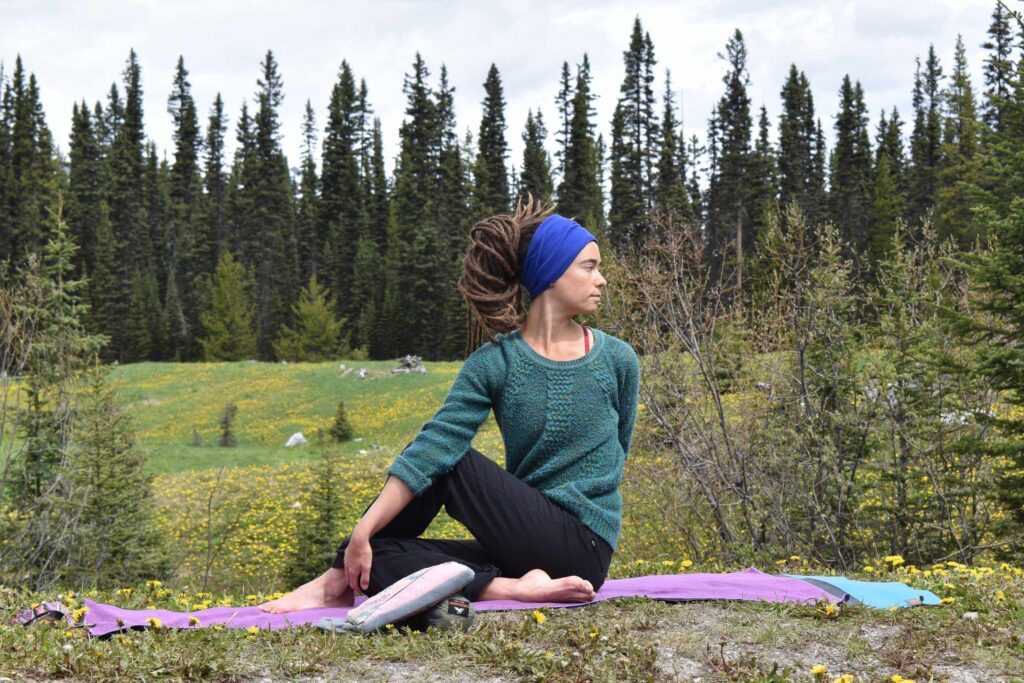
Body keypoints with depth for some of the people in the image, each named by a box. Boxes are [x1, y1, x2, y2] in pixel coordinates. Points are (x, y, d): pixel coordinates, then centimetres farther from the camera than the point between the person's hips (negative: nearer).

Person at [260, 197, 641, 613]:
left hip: (584, 548, -3)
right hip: (523, 545, 3)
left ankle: (338, 583, -16)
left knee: (442, 459, -18)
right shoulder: (494, 363, -2)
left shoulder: (616, 360, -1)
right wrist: (363, 531, -24)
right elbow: (435, 444, -14)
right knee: (378, 556, -14)